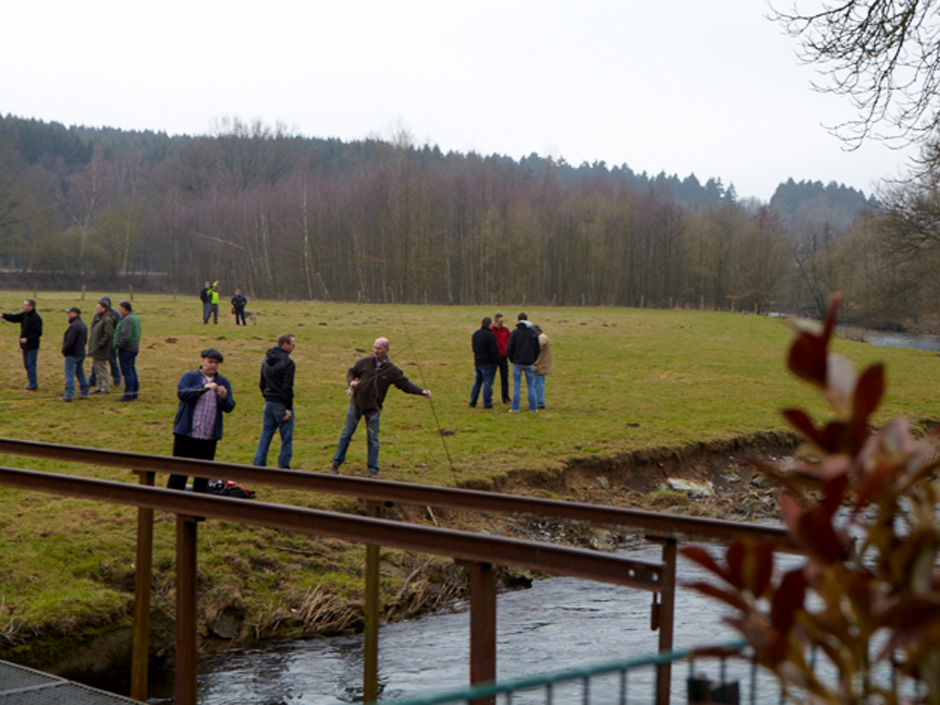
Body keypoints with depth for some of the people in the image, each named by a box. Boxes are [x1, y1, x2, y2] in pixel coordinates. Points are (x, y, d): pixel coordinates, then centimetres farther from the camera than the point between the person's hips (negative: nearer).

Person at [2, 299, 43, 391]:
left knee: (31, 365, -4)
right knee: (27, 365, 15)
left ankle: (33, 386, 4)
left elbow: (38, 333, -21)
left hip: (32, 346, -9)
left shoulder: (36, 318, -18)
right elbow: (14, 317, 7)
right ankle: (31, 383, 25)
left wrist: (27, 339, -26)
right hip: (25, 346, 9)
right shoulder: (24, 315, 8)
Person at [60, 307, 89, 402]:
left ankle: (69, 395, -7)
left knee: (69, 374, -6)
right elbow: (85, 340, 18)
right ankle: (84, 392, 22)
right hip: (81, 353, 9)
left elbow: (69, 341, -23)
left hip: (72, 354, -9)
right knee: (80, 373, 18)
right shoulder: (83, 325, 11)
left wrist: (64, 351, -9)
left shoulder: (73, 326, -20)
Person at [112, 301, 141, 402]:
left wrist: (118, 345, -12)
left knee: (127, 372, -7)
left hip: (126, 349, -10)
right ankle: (134, 392, 21)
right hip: (134, 347, 10)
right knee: (132, 371, 15)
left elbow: (125, 336, -26)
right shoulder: (135, 317, 13)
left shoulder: (127, 319, -18)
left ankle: (128, 395, -6)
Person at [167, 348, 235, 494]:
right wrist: (204, 387, -26)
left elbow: (229, 408, 2)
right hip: (186, 433, -3)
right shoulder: (190, 376, 3)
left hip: (209, 437, 3)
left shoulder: (223, 382, 10)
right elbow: (182, 393, -16)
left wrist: (224, 397, -20)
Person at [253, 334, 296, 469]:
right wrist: (288, 408, -16)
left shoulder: (266, 360, 10)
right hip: (281, 405, -7)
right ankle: (283, 468, 3)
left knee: (265, 437, 11)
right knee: (286, 439, 2)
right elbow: (287, 387, -19)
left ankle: (258, 466, 9)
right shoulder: (287, 362, -15)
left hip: (269, 403, 7)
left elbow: (262, 383, 16)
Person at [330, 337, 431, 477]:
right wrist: (351, 381, -16)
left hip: (373, 409, 0)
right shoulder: (365, 362, -6)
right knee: (346, 434, 8)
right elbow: (351, 371, 6)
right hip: (356, 404, 0)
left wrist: (422, 392, -18)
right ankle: (336, 464, 21)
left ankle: (373, 470, 11)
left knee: (373, 439, 1)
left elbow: (405, 384, -5)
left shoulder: (392, 370, -7)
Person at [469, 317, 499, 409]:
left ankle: (472, 402, 16)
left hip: (477, 362, 7)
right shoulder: (490, 335, -16)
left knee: (477, 383, 15)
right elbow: (494, 350, -17)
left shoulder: (475, 334, 11)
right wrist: (496, 361, -7)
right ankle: (487, 403, -1)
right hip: (488, 363, -7)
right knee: (488, 383, -2)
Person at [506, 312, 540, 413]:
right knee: (531, 385, 7)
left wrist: (511, 359, 10)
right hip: (529, 363, 2)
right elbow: (537, 349, 7)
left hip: (517, 363, -2)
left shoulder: (514, 333, -6)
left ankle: (515, 408, 2)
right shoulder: (533, 333, 2)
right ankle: (533, 408, 7)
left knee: (516, 385, 3)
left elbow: (509, 349, -5)